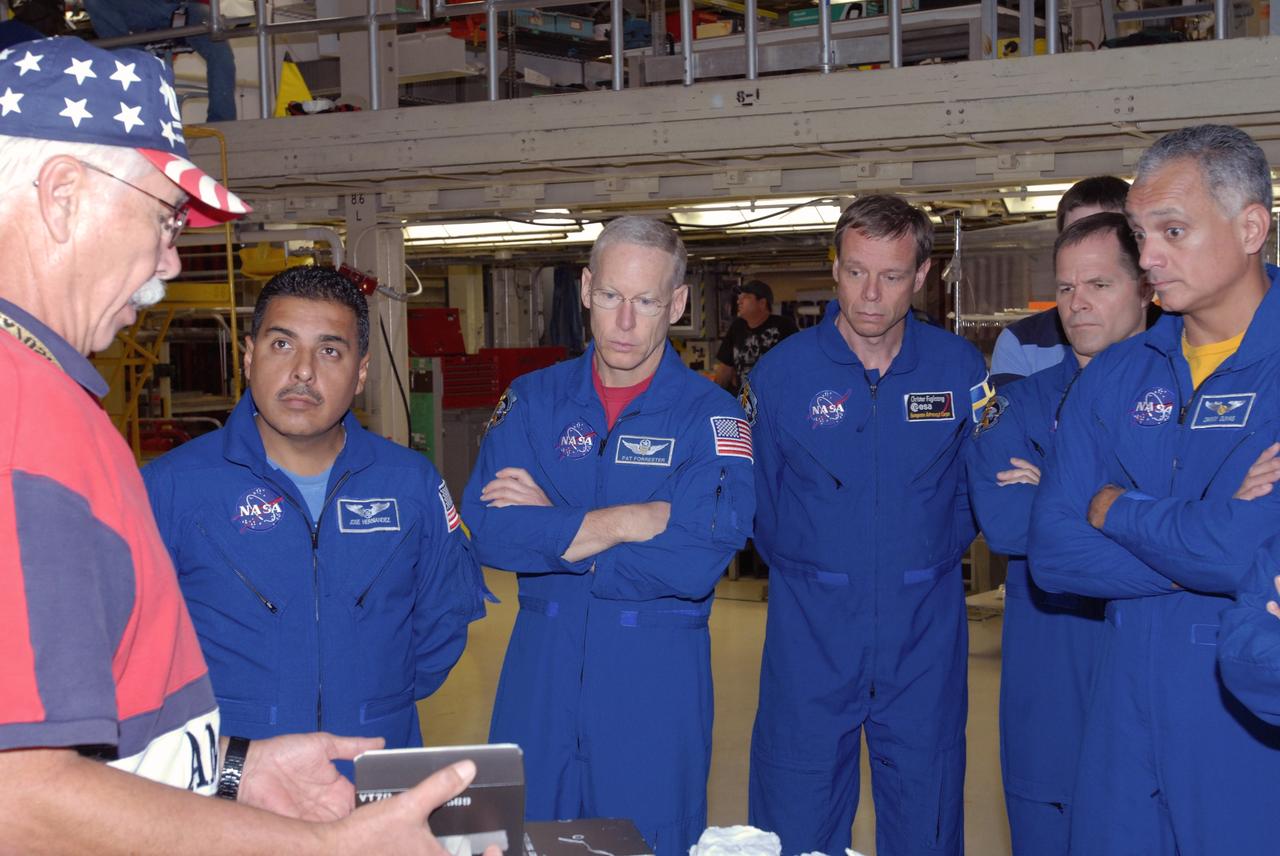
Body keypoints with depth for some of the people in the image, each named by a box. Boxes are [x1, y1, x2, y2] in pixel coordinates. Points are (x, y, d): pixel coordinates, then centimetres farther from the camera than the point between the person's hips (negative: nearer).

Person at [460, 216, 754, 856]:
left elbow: (697, 562, -19)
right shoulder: (533, 400, 2)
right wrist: (627, 522, -17)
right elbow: (487, 530, -12)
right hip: (540, 666, 2)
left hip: (656, 680, -2)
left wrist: (553, 525, -13)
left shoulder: (711, 415, -6)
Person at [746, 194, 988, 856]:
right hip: (810, 629, -1)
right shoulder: (781, 372, -3)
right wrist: (806, 569, 9)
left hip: (925, 631, 1)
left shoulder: (959, 368, -1)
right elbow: (759, 504, 6)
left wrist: (929, 556, 5)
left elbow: (977, 486, 10)